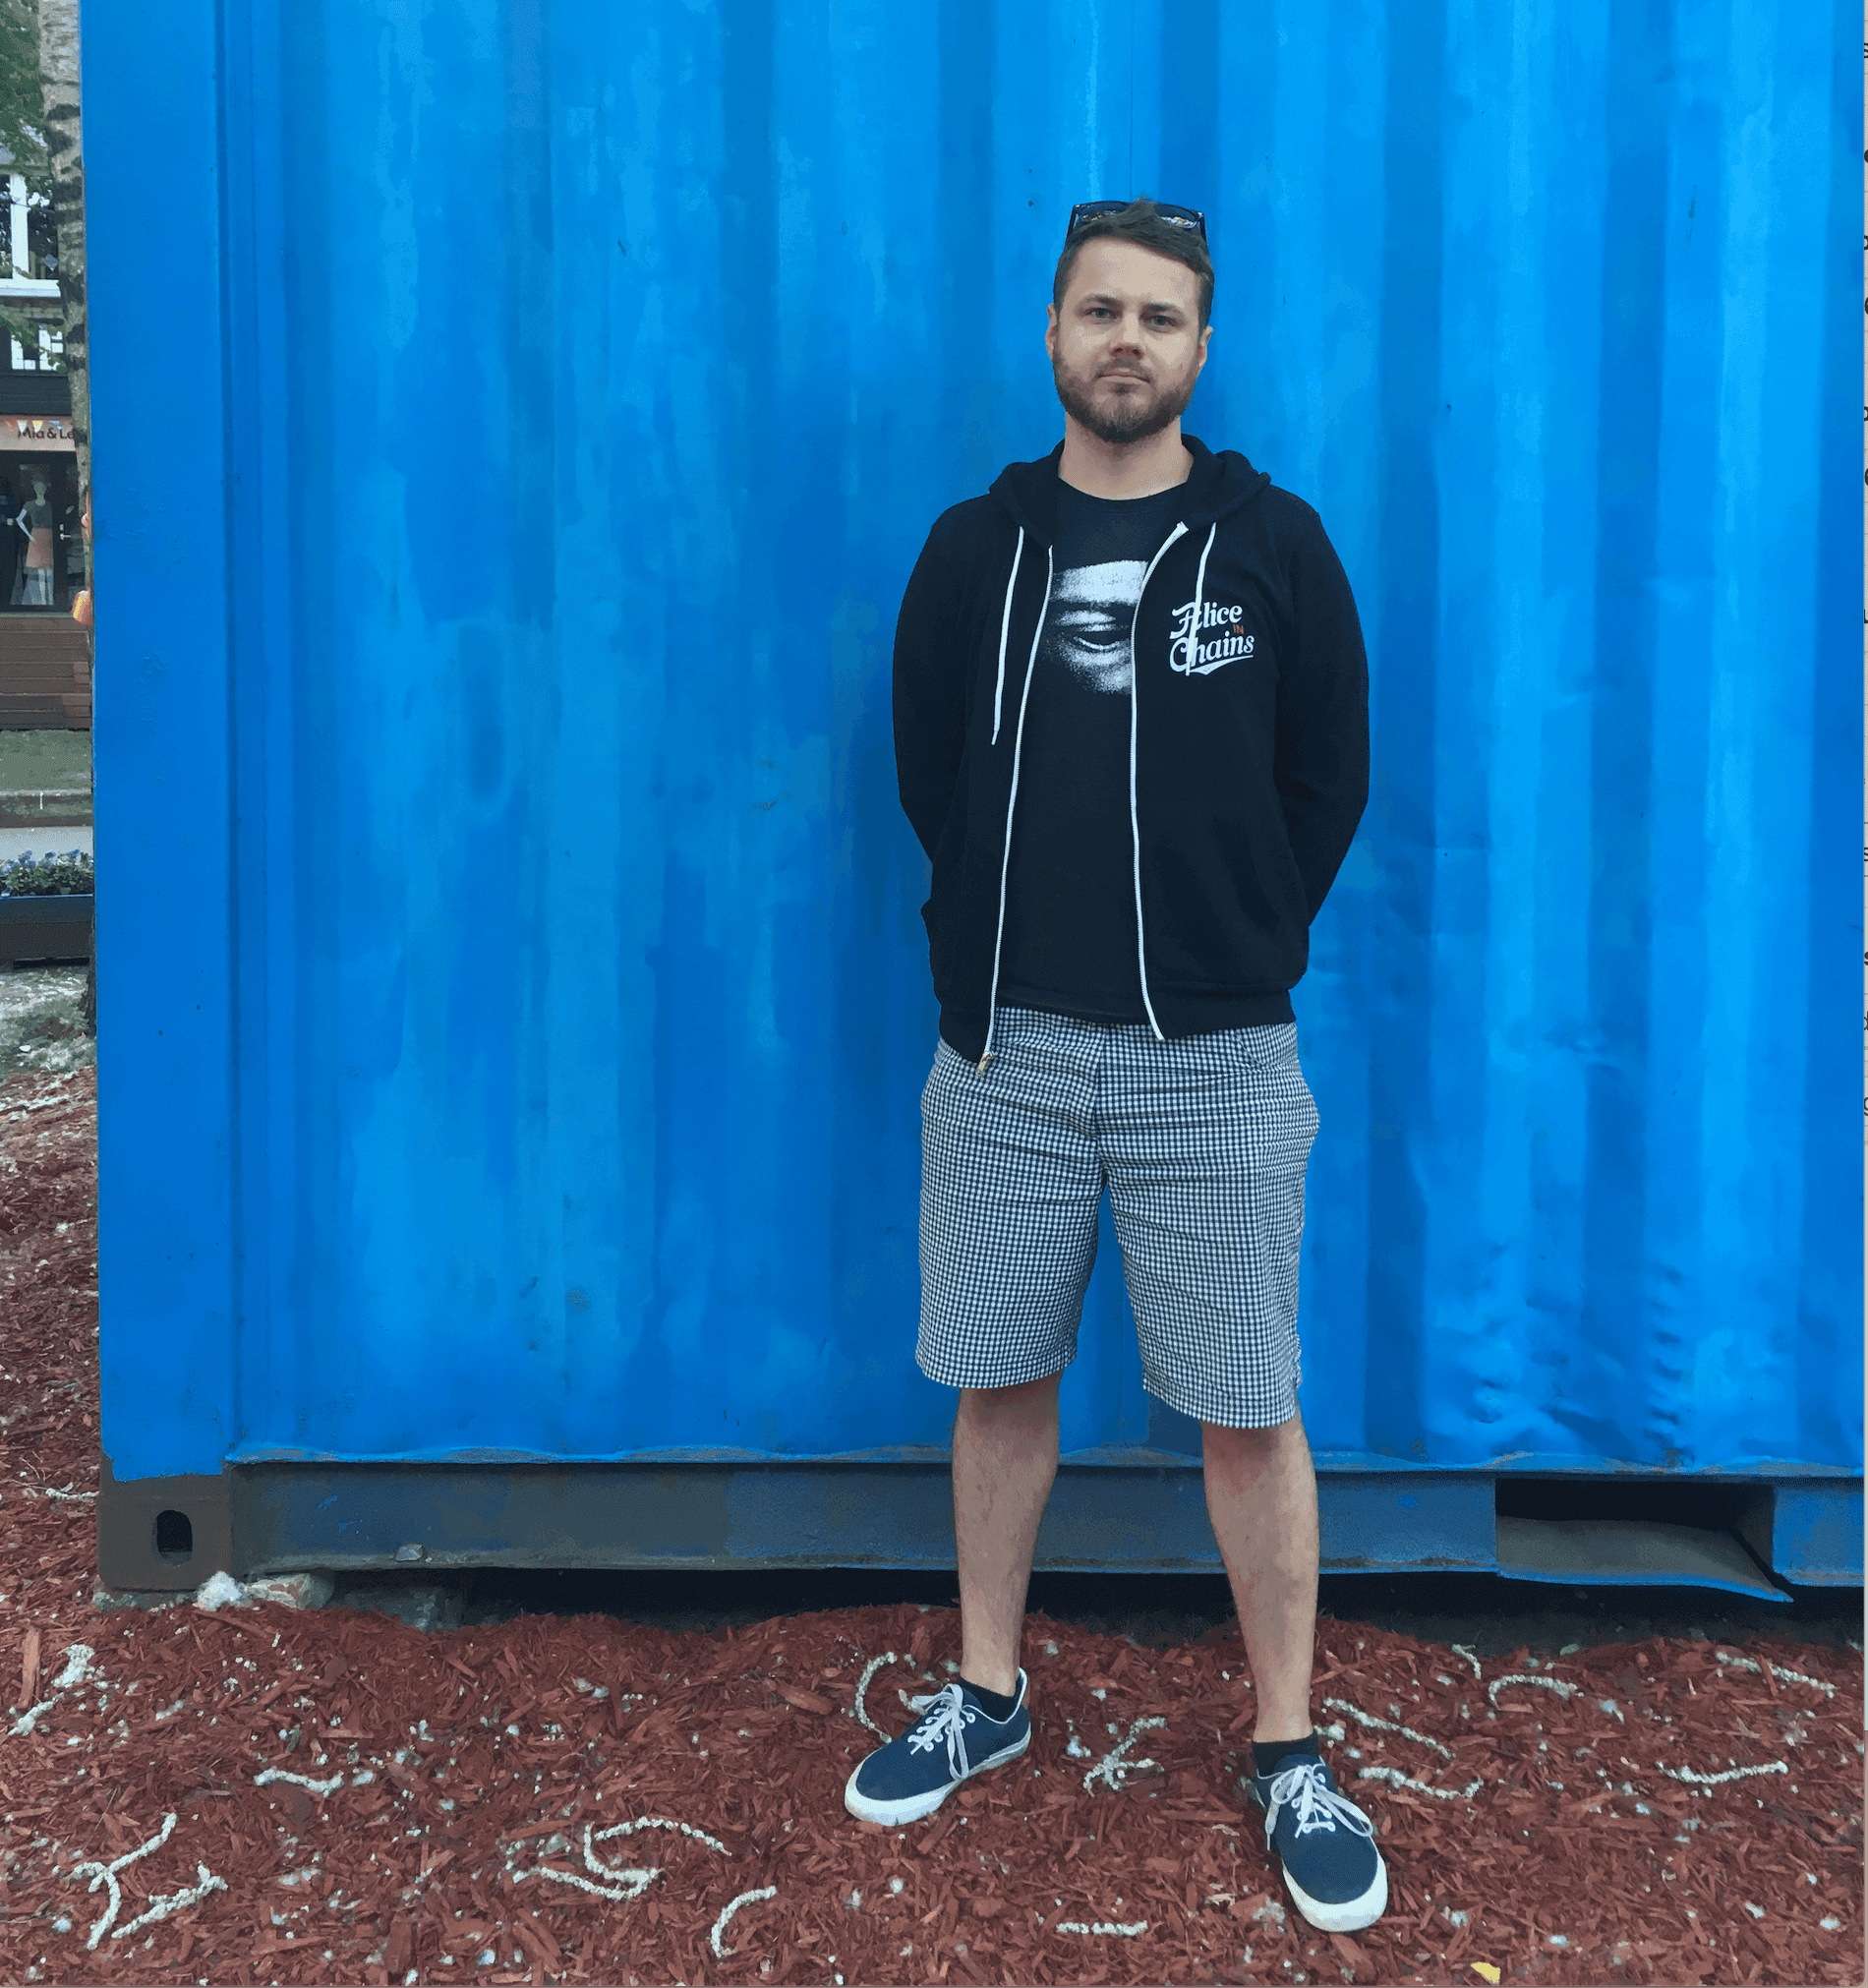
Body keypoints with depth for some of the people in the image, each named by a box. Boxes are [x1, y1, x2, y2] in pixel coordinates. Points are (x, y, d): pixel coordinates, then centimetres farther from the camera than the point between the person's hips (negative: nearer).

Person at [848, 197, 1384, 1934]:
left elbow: (1329, 778, 4)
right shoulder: (974, 549, 6)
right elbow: (928, 769, 11)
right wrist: (1003, 942, 6)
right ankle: (987, 1696, 32)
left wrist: (1233, 948, 3)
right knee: (1000, 1386, 12)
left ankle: (1289, 1756, 21)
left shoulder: (1272, 543, 1)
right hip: (1004, 1054, 2)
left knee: (1248, 1414, 4)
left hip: (1212, 1066, -2)